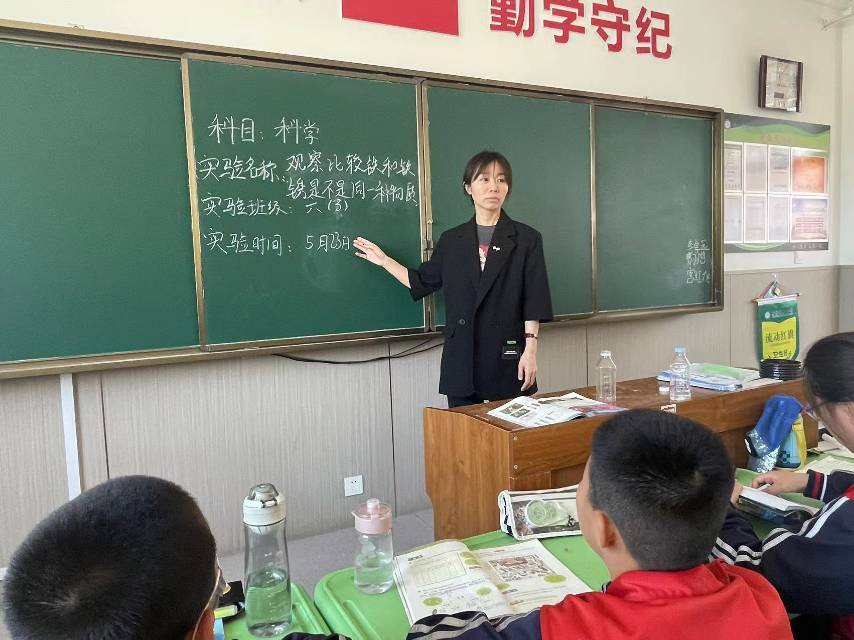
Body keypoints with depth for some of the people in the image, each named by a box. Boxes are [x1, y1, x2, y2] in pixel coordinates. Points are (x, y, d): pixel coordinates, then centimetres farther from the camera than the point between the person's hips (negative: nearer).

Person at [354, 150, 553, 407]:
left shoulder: (526, 238, 0)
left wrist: (530, 350, -9)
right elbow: (423, 282, 17)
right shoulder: (451, 240, 9)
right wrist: (384, 260, 16)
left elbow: (534, 300, -3)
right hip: (461, 360, 2)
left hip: (508, 357, -2)